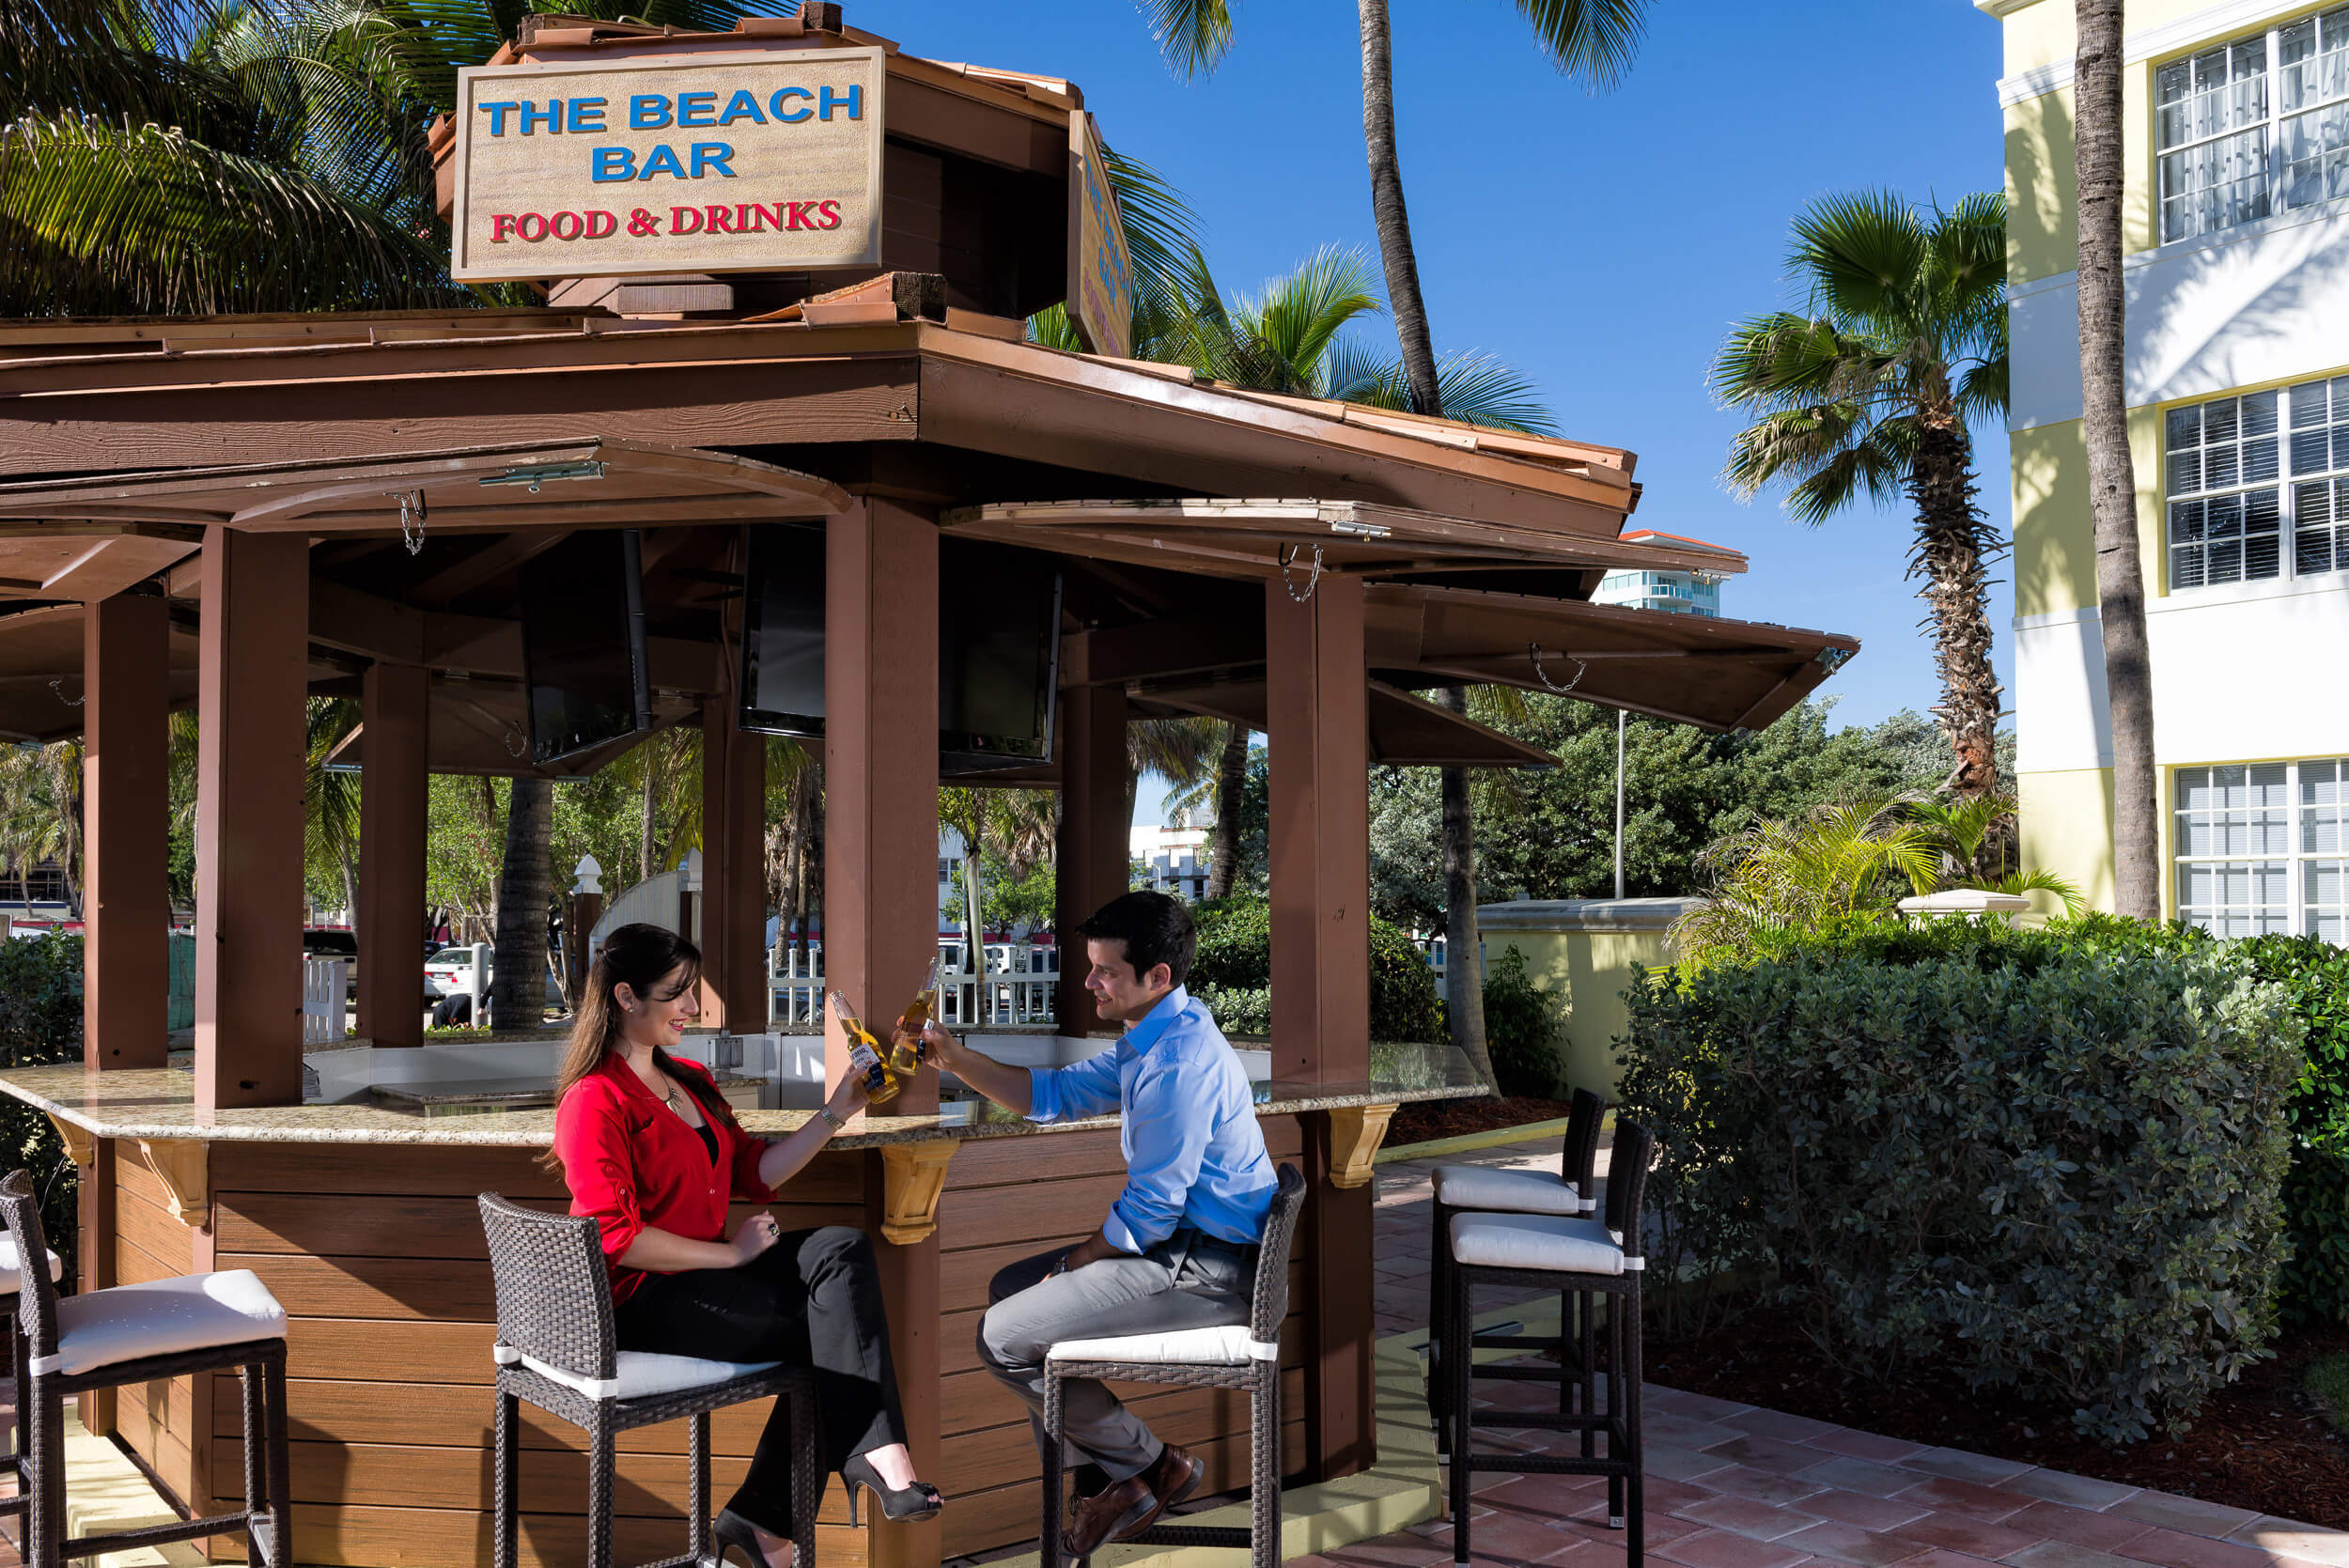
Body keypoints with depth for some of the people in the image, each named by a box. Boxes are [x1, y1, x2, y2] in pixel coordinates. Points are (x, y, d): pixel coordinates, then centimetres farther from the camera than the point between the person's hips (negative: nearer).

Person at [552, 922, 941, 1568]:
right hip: (641, 1298, -8)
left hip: (703, 1268, 8)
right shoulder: (594, 1100, -10)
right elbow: (615, 1236, -18)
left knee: (841, 1248, -18)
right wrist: (730, 1254, -16)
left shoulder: (690, 1081, 19)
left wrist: (836, 1113, 7)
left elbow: (756, 1173, 16)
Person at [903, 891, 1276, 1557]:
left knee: (1003, 1339, -10)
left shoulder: (1180, 1061, -25)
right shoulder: (1150, 1039, 10)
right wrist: (955, 1057, 8)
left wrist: (1075, 1263, -7)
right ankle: (1098, 1480, 18)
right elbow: (1054, 1094, 18)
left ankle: (1150, 1465, 6)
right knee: (1011, 1287, 20)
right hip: (1181, 1239, 11)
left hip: (1207, 1267, -11)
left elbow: (1150, 1211, -22)